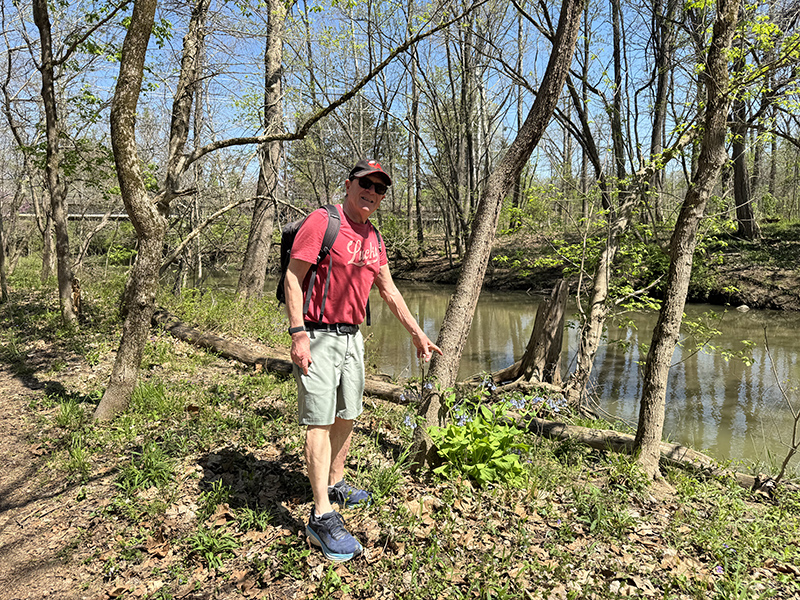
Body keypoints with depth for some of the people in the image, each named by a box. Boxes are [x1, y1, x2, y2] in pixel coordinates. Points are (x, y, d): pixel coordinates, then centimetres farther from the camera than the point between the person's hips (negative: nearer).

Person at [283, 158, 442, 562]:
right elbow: (292, 277, -14)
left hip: (352, 336, 8)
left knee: (346, 415, 14)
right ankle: (322, 517, -5)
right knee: (320, 420, -8)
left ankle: (335, 486, 31)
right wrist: (298, 335, -21)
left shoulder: (372, 237, 13)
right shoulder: (322, 222, -10)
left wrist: (417, 333, 16)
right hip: (318, 336, -8)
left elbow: (388, 290, 18)